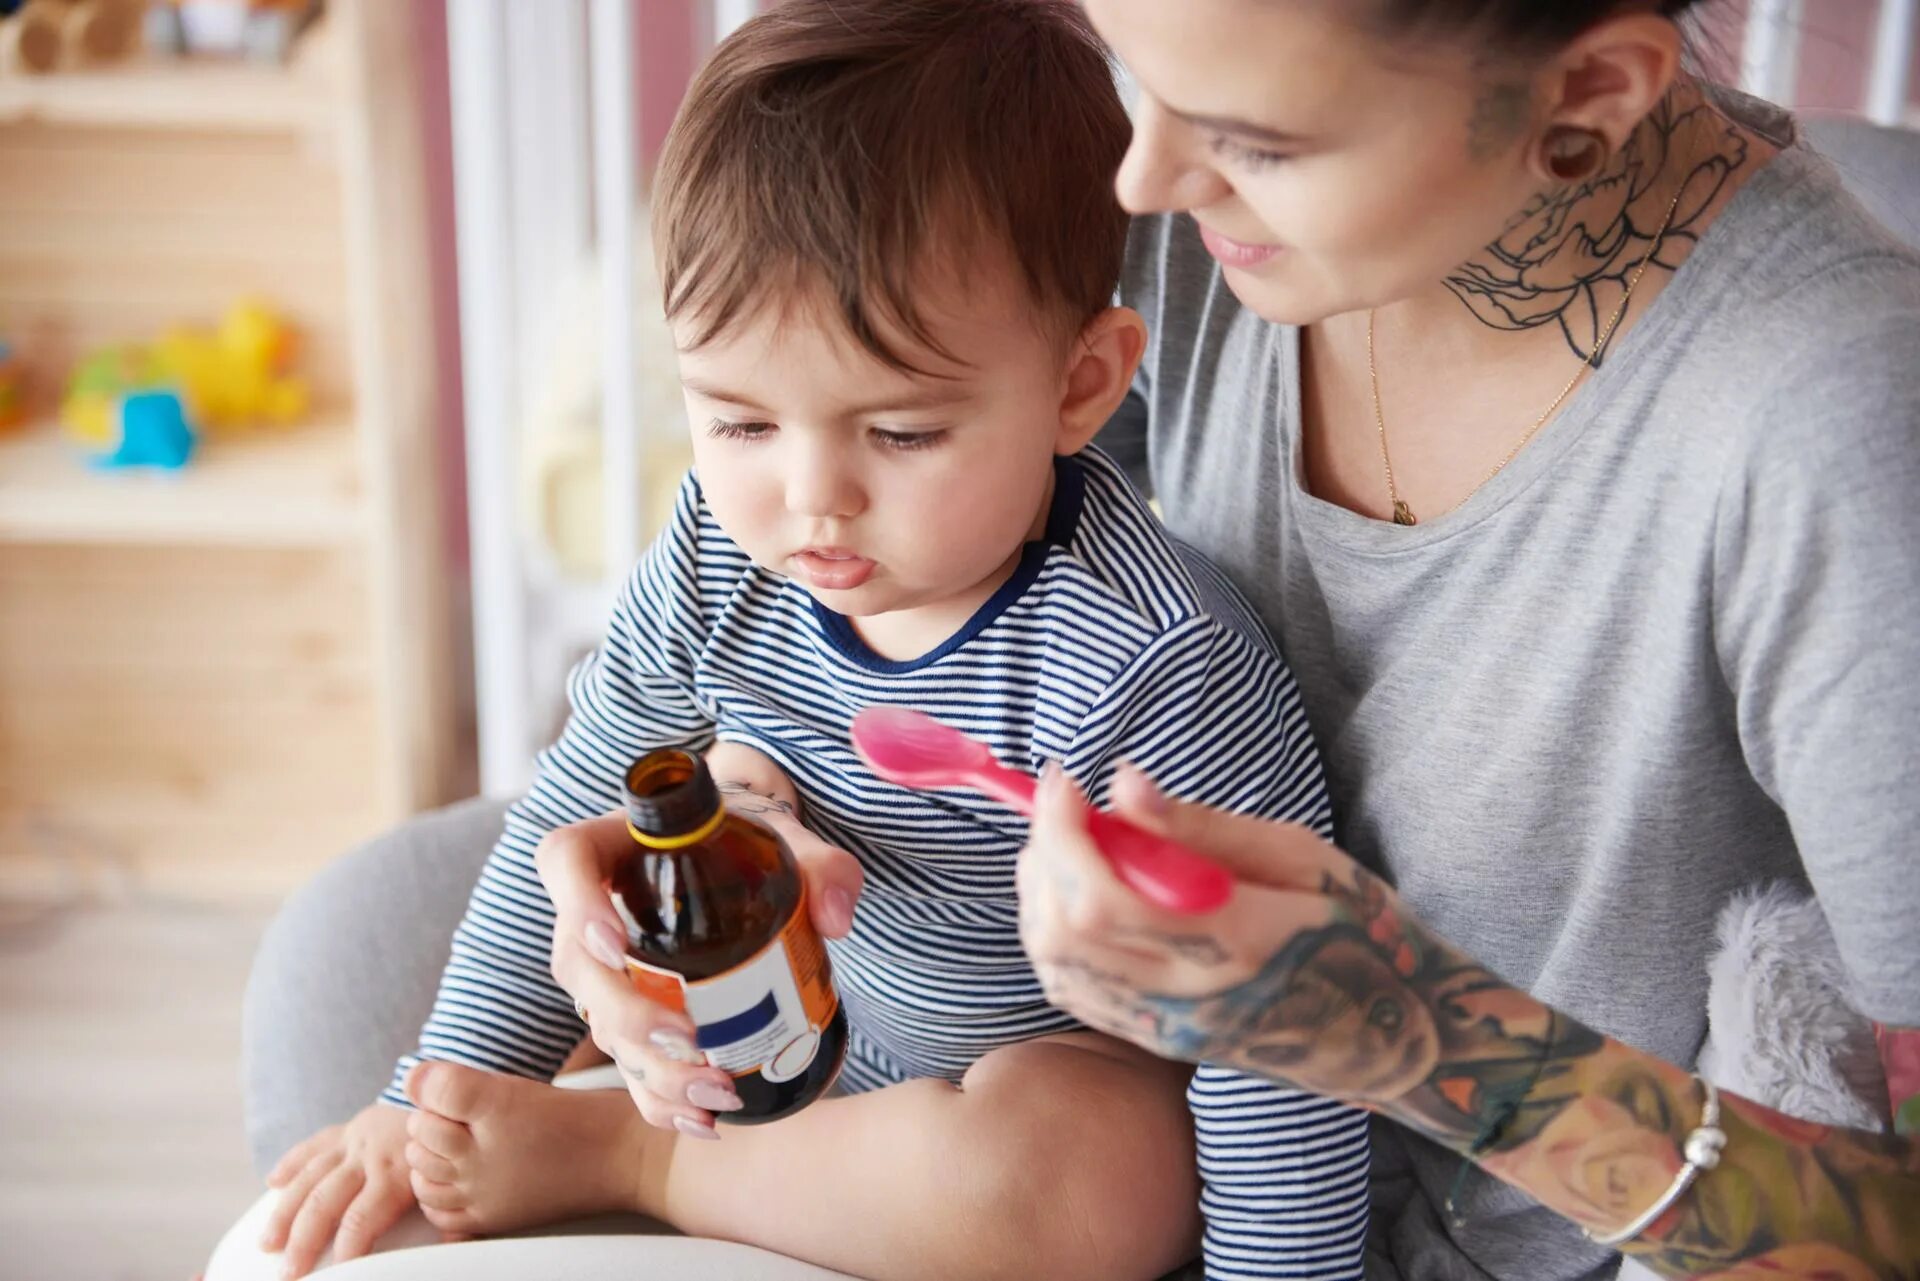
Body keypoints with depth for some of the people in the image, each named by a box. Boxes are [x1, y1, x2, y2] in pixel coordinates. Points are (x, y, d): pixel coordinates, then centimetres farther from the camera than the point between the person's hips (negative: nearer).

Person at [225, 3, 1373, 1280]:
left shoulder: (1152, 668, -35)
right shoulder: (722, 554, -16)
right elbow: (565, 823, -2)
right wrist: (444, 1099, 0)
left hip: (1090, 1080, -5)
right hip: (821, 1019, 6)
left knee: (1030, 1163, -35)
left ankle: (618, 1153, -13)